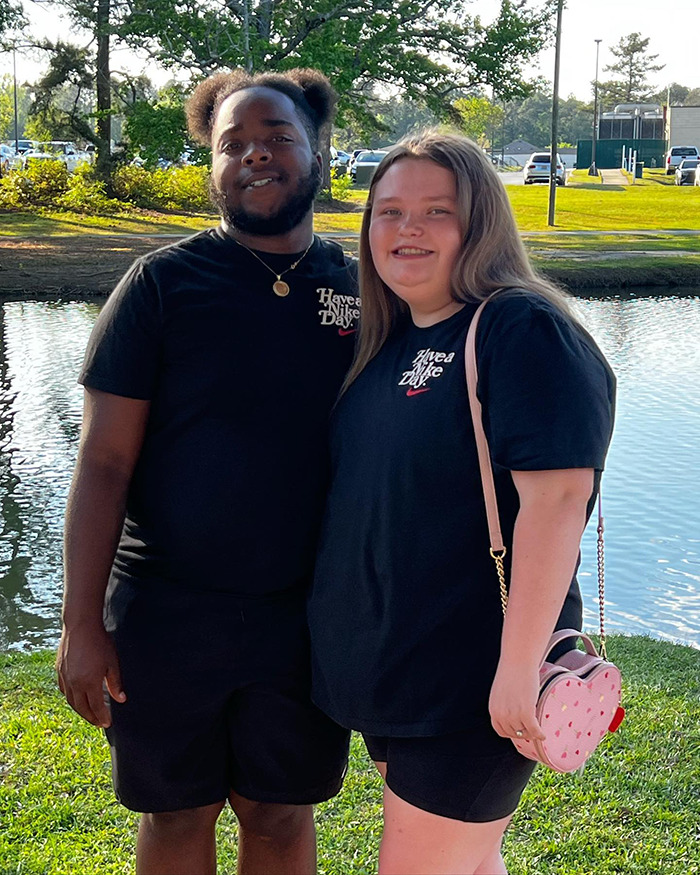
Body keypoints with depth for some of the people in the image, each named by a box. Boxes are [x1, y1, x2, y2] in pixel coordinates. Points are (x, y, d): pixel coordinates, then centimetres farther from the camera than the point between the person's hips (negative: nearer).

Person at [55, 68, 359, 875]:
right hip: (166, 617, -2)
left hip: (305, 617, 2)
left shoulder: (361, 290, 1)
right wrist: (81, 624, -11)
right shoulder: (164, 283, -7)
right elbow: (104, 462, -8)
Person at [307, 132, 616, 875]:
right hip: (387, 668, 8)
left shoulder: (524, 332, -17)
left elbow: (556, 495, -25)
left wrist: (520, 667, -27)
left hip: (473, 682, -8)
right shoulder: (388, 342, 9)